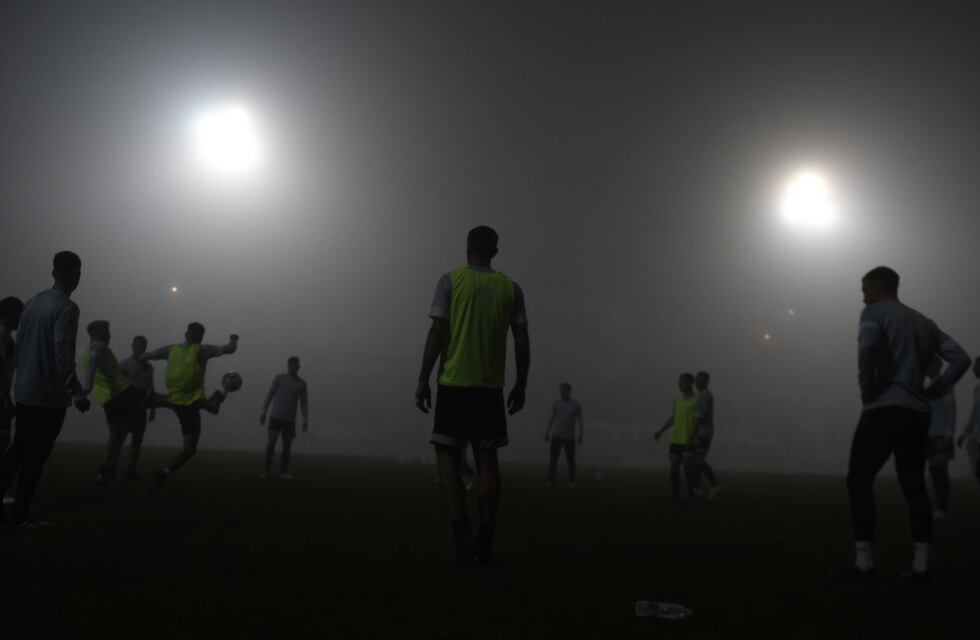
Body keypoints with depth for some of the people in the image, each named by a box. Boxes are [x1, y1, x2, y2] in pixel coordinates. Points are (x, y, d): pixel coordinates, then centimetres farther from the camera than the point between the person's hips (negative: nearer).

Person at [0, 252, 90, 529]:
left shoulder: (33, 302, 9)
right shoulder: (66, 308, -16)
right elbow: (63, 354, -23)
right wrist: (77, 393, -21)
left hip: (24, 391, 7)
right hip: (50, 395, -7)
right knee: (36, 455, 1)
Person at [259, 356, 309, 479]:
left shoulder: (302, 384, 2)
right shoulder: (279, 378, -2)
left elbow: (303, 403, 4)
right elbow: (269, 396, 0)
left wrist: (306, 420, -6)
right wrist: (263, 413, -4)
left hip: (290, 420, 2)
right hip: (275, 417, -2)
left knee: (287, 445, 0)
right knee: (271, 442, -12)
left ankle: (283, 472, 9)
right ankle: (266, 470, -1)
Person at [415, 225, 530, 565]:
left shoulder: (451, 281, -1)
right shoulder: (511, 288, 7)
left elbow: (437, 333, -7)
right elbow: (522, 342, 5)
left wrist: (423, 380, -3)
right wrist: (521, 385, 14)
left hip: (454, 385, -3)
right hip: (492, 388, 3)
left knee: (448, 457, 2)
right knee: (487, 460, 6)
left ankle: (462, 532, -13)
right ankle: (485, 542, 6)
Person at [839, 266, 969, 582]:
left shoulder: (875, 312, 0)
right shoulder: (924, 322, 22)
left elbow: (867, 345, -23)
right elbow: (961, 358, 14)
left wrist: (867, 388, -12)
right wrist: (934, 390, 10)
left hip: (885, 409, -7)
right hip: (918, 413, 7)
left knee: (859, 480, -1)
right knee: (914, 487, 10)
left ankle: (863, 562, -6)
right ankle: (920, 565, 5)